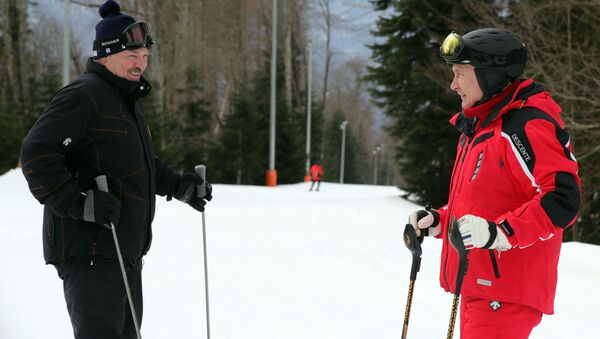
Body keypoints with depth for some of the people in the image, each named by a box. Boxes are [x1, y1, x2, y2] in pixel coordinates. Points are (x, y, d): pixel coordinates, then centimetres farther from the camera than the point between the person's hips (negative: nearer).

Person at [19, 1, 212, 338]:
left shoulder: (127, 100, 19)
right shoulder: (83, 96, -14)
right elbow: (37, 153, -22)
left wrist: (177, 184, 20)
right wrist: (79, 202, -29)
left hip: (126, 250, 10)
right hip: (89, 250, -10)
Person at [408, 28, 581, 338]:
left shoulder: (525, 126, -16)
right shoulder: (478, 128, 16)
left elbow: (562, 199, -23)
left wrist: (499, 233, -29)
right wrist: (438, 221, 12)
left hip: (505, 294, -10)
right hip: (479, 286, 10)